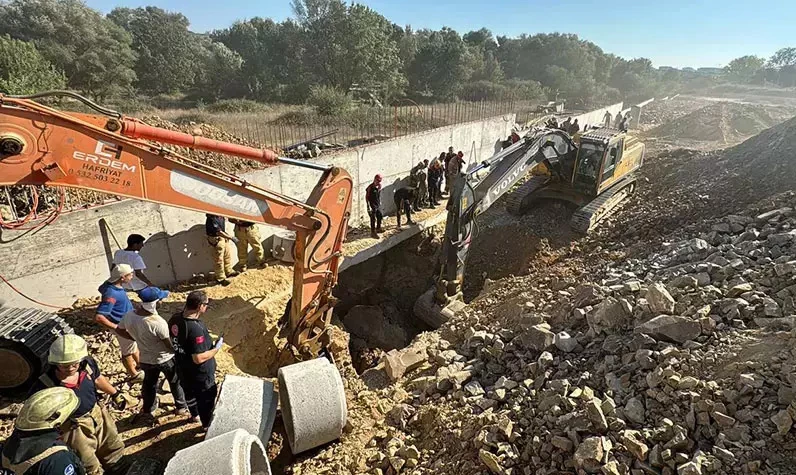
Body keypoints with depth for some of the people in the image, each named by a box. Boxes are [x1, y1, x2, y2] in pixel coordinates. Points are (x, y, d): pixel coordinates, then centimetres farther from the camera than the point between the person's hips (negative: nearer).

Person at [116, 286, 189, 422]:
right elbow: (171, 346, -25)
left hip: (146, 359, 5)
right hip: (165, 359, -5)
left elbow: (119, 330, 4)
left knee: (149, 384, 29)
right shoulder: (158, 323, -37)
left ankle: (148, 409, 50)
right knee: (176, 382, 21)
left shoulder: (129, 316, -19)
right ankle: (182, 407, 39)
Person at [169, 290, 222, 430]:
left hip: (182, 368, 8)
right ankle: (207, 425, 40)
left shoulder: (175, 319, -13)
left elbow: (173, 341, 5)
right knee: (206, 399, 18)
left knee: (189, 392, 31)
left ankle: (195, 415, 57)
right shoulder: (196, 328, -38)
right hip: (200, 374, -7)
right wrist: (216, 348, -21)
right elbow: (199, 359, -33)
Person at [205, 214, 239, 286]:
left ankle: (229, 271, 41)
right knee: (219, 259, 2)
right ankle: (220, 278, 14)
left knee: (227, 255, 23)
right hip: (217, 239, -9)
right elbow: (218, 231, -30)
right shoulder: (212, 218, -27)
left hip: (224, 237, 9)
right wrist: (231, 238, -30)